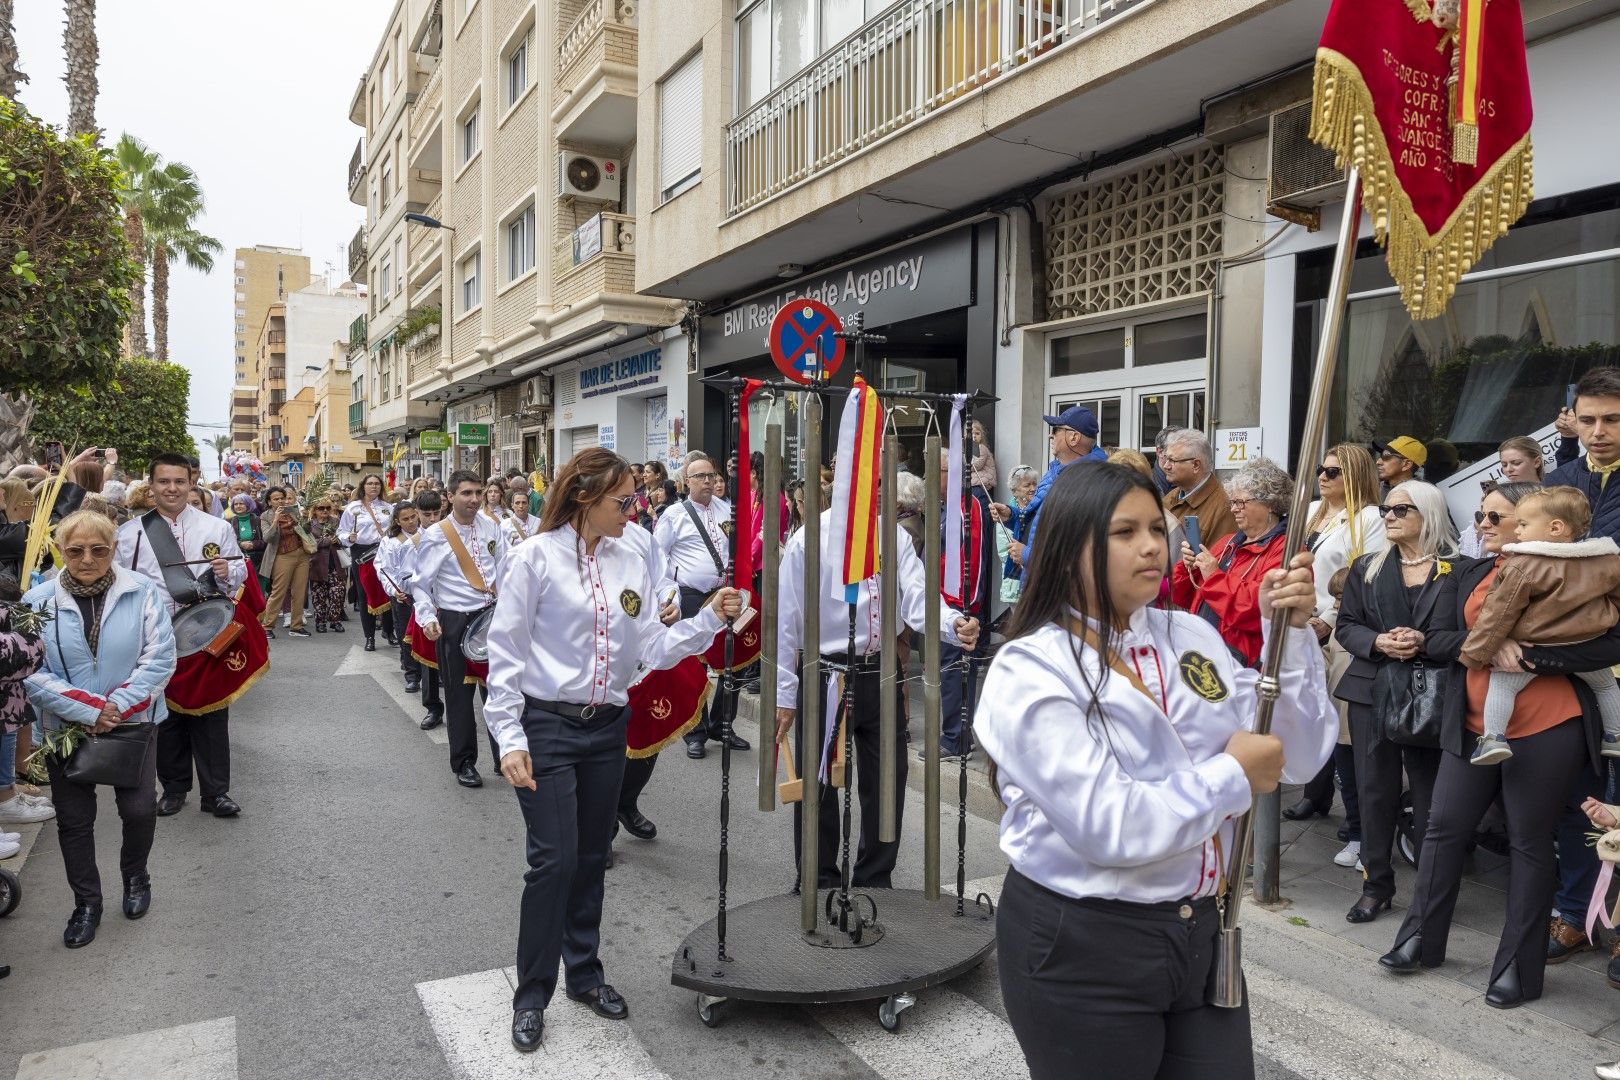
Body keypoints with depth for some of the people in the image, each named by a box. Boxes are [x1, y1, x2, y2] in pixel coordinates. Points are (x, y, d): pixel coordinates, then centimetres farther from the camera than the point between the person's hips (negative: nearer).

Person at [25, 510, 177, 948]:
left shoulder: (143, 592, -8)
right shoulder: (39, 600, -6)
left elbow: (159, 659, -10)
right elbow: (31, 670, -8)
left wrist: (118, 708, -18)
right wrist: (88, 711, -16)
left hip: (133, 721, -1)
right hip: (66, 727, 1)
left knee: (138, 808, -4)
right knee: (74, 820, 9)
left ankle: (135, 875, 26)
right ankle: (87, 902, 28)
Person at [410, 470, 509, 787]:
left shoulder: (491, 526, 3)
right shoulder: (436, 536, -8)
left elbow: (505, 567, 7)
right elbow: (420, 583, -4)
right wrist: (427, 618, -15)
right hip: (455, 621, -3)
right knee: (459, 693, 5)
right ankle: (463, 763, 19)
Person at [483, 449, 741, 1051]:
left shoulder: (632, 565, 4)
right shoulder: (538, 557, -9)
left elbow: (653, 650, 1)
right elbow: (507, 654, -9)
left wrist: (709, 620, -13)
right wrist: (509, 739, -14)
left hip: (607, 729, 5)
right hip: (547, 727, -5)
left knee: (591, 859, 15)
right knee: (554, 861, -4)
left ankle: (584, 973, 33)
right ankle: (531, 996, 14)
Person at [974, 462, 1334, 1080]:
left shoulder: (1191, 638, 3)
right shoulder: (1032, 669, -16)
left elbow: (1297, 757, 1)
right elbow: (1108, 825, -25)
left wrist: (1290, 633, -10)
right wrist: (1233, 777, -13)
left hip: (1197, 930, 5)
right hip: (1081, 947, -5)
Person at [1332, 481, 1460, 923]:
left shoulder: (1457, 570, -1)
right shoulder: (1366, 568, 10)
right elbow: (1346, 625, 7)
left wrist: (1424, 642, -17)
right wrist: (1378, 642, -11)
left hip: (1431, 697, -3)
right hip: (1372, 692, 3)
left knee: (1430, 795, 2)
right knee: (1375, 790, 6)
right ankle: (1376, 885, 18)